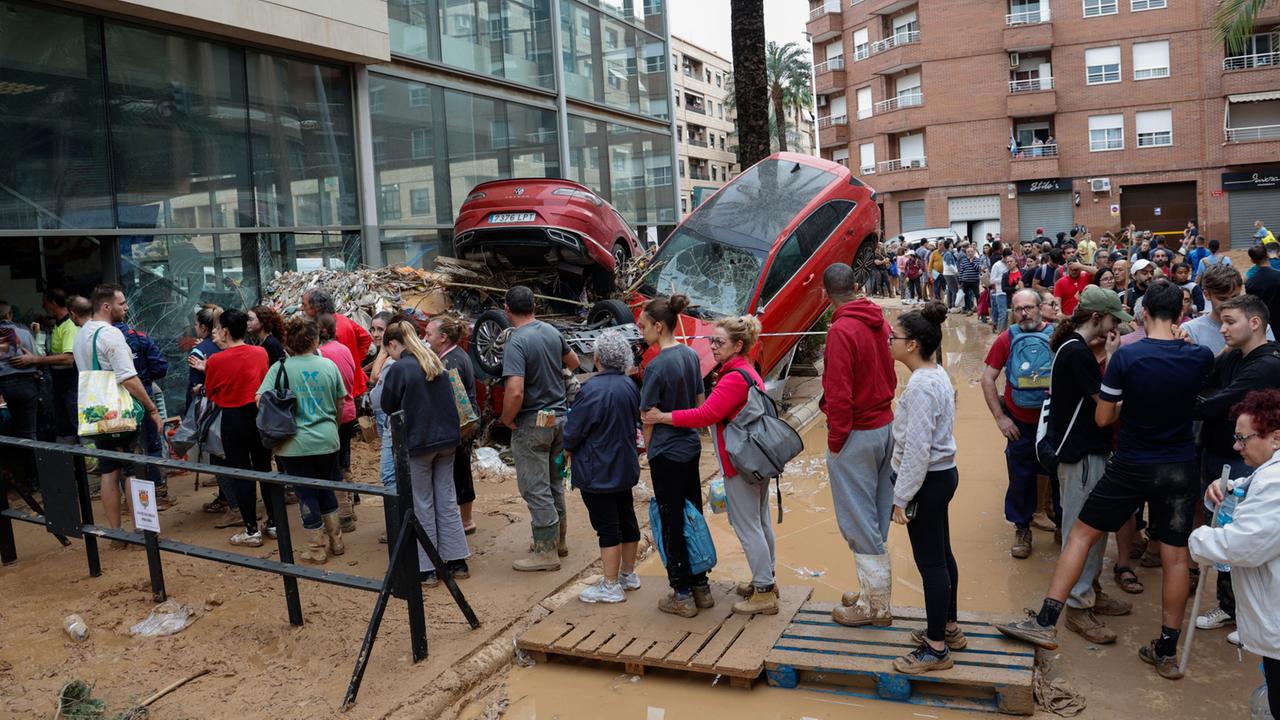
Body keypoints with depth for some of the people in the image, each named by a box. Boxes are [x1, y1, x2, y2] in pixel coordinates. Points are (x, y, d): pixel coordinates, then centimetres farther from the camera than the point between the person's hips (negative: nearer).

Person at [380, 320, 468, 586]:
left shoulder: (398, 369, -13)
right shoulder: (437, 364, 7)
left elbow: (388, 408, -3)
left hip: (418, 443, -6)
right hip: (447, 439, 6)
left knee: (422, 505, 5)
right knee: (447, 499, 13)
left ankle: (427, 569, 11)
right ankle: (457, 562, 17)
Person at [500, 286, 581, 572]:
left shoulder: (516, 343, -21)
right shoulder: (552, 332, 2)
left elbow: (515, 392, -30)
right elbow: (573, 362, 20)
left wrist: (507, 419, -13)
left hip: (532, 424, -7)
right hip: (558, 417, 8)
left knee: (535, 489, 2)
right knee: (554, 483, 19)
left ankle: (546, 552, 8)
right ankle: (558, 540, 31)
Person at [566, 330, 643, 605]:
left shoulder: (592, 390, -22)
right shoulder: (630, 386, 1)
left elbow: (572, 432, -16)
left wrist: (568, 449, 3)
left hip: (597, 473, -8)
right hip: (625, 466, 8)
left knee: (606, 527, -1)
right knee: (626, 519, 17)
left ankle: (611, 587, 8)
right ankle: (628, 574, 31)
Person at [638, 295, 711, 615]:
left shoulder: (657, 366, -19)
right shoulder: (691, 355, 4)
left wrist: (649, 449, 1)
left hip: (667, 454, -8)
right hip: (691, 447, 8)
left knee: (672, 523, 3)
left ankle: (682, 595, 12)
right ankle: (701, 587, 25)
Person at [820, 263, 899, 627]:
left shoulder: (841, 331, -20)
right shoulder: (878, 321, 4)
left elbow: (840, 395, -21)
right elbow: (891, 375, 11)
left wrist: (835, 442, -12)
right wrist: (881, 403, 16)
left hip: (856, 434, -8)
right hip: (885, 426, 8)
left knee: (859, 520, 2)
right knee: (876, 516, 17)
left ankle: (874, 605, 12)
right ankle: (874, 593, 29)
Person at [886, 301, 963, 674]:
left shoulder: (921, 385, -23)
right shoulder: (937, 375, 7)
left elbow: (916, 449, -25)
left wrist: (902, 497, -19)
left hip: (927, 481, -10)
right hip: (943, 474, 10)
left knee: (930, 561, 0)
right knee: (942, 555, 20)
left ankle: (937, 648, 11)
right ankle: (948, 627, 35)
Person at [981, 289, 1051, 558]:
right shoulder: (1007, 339, -6)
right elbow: (988, 378, -2)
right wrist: (1000, 418, -6)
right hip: (1020, 423, 0)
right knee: (1020, 478, 9)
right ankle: (1022, 529, 27)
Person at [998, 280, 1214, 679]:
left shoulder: (1126, 356, -16)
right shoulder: (1200, 358, -7)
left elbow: (1102, 418, -9)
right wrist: (1180, 335, 21)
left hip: (1131, 467, -3)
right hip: (1181, 468, 3)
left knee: (1081, 534, 8)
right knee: (1176, 555, 10)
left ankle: (1046, 623, 6)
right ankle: (1167, 652, 19)